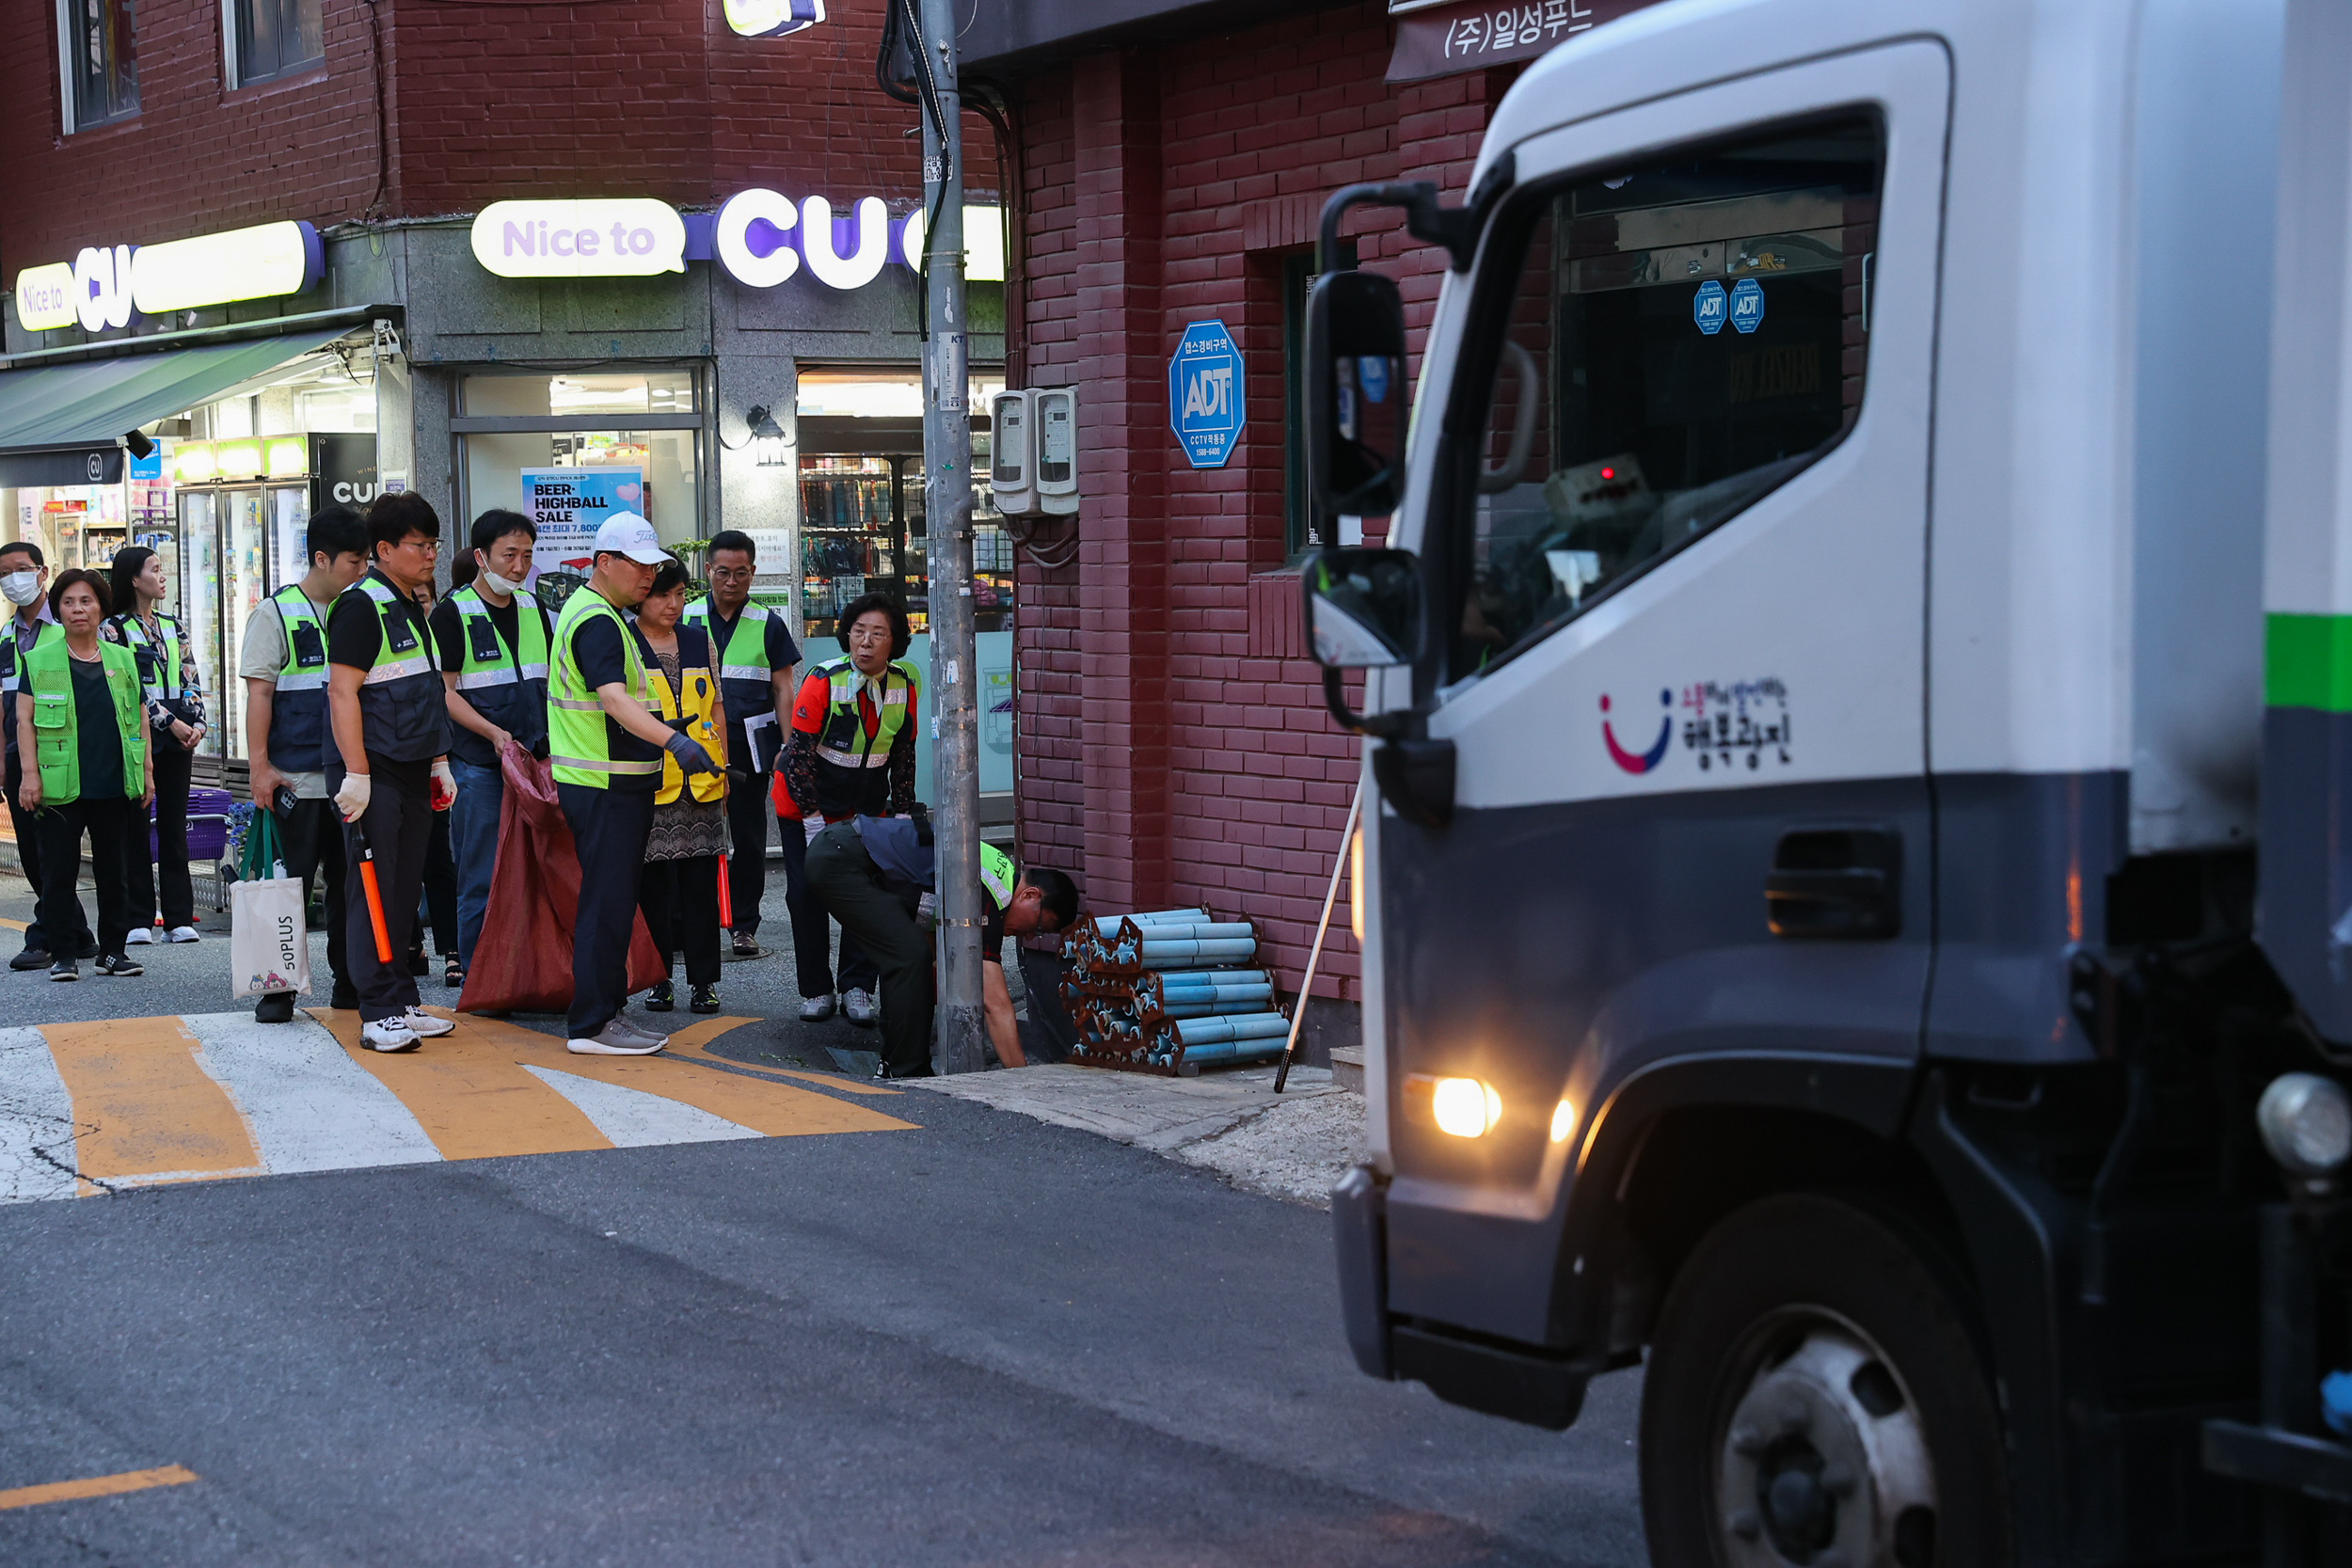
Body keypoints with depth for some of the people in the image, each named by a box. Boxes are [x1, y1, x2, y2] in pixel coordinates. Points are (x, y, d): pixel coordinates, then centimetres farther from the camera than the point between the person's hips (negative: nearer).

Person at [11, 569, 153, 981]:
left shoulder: (123, 660, 11)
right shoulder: (40, 660, 2)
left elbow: (140, 718, 15)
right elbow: (25, 720, 0)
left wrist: (146, 770, 10)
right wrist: (30, 773, -7)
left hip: (114, 787, 3)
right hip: (60, 788, -2)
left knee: (115, 870, 7)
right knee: (59, 872, 0)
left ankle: (113, 949, 16)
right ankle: (62, 954, 7)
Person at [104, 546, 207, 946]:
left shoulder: (175, 627, 15)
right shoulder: (115, 628, -2)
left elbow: (191, 680, 12)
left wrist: (197, 723, -4)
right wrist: (171, 723, -13)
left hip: (179, 739, 4)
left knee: (174, 827, 4)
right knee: (135, 829, -1)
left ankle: (179, 918, 5)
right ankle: (139, 918, 2)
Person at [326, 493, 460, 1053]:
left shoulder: (416, 609, 18)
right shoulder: (361, 605, -11)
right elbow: (343, 692, -16)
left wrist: (439, 761, 21)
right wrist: (355, 773, -21)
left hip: (412, 775, 9)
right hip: (373, 774, -9)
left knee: (406, 891, 10)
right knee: (374, 891, -6)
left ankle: (403, 1002, 16)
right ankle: (379, 1013, -6)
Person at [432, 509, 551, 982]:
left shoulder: (533, 609, 14)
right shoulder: (452, 613, -4)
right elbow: (444, 692, -8)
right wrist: (493, 732, -20)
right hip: (479, 766, -5)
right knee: (482, 880, -2)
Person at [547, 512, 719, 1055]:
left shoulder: (598, 614, 17)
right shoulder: (597, 622, -18)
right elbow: (615, 700, -33)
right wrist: (673, 741, -46)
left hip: (617, 783, 11)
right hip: (603, 787, -11)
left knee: (613, 899, 15)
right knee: (608, 902, -9)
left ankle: (607, 1008, 22)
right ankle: (592, 1025, -7)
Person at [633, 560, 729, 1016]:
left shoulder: (701, 642, 13)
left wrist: (722, 768, 14)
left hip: (700, 781, 3)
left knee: (701, 881, 2)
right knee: (653, 883, 1)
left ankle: (704, 981, 6)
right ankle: (659, 979, 10)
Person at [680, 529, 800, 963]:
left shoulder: (768, 625, 5)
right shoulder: (685, 620, 6)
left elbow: (783, 689, 6)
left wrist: (788, 747, -3)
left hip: (750, 747, 0)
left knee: (749, 837, 4)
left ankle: (745, 925, 12)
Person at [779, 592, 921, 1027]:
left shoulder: (905, 685, -9)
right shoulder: (824, 681, -21)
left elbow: (904, 756, 4)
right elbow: (798, 752, -19)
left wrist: (902, 816, 2)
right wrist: (813, 819, -20)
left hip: (868, 807, 3)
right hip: (810, 804, -3)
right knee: (808, 897, -1)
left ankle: (857, 989, 4)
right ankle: (816, 990, 10)